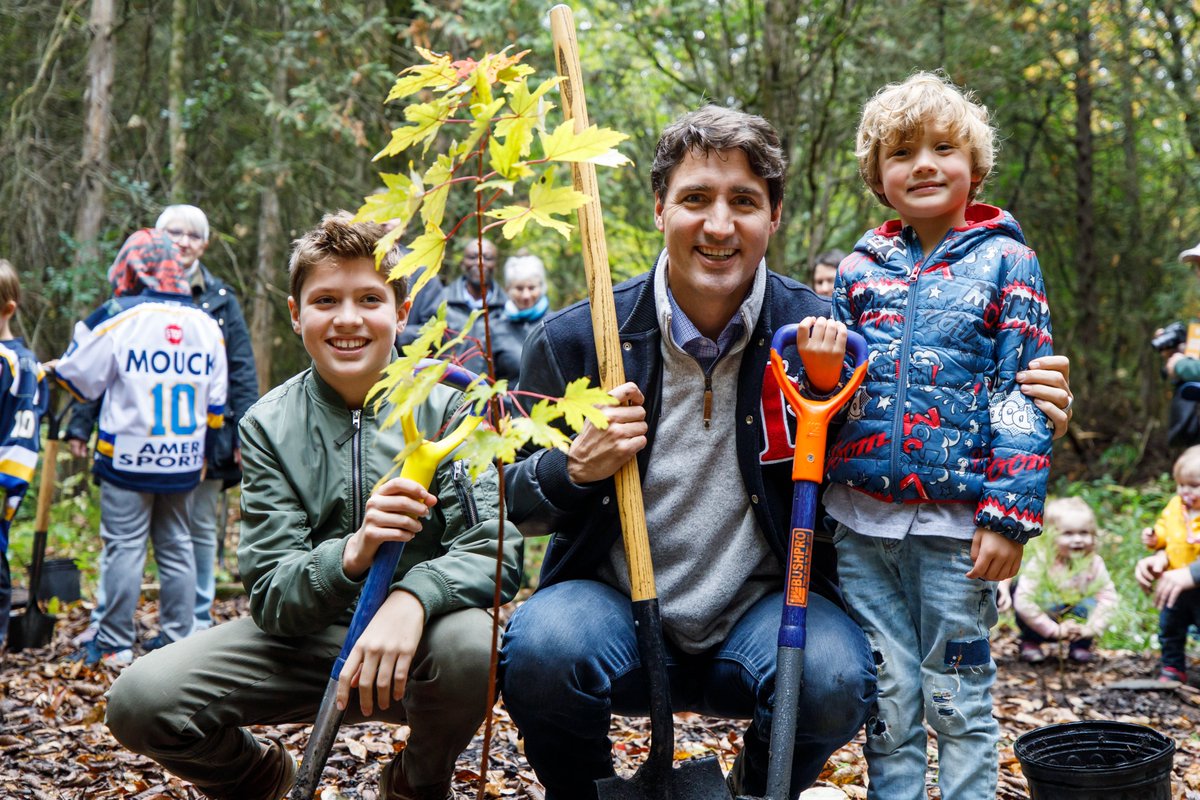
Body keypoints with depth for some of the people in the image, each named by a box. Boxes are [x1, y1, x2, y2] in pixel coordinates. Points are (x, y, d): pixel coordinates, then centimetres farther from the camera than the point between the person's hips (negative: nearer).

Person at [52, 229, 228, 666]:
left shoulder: (118, 317, -9)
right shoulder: (206, 324, 7)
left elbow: (78, 380, -1)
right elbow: (216, 405, 11)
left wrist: (54, 369, 21)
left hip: (129, 458, -4)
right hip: (184, 462, 4)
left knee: (124, 546, 1)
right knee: (177, 546, 11)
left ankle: (114, 645, 4)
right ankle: (178, 639, 14)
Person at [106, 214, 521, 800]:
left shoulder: (447, 407, -7)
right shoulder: (268, 426, -3)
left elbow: (495, 553, -16)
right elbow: (270, 596, -10)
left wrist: (411, 598, -38)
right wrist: (350, 555, -32)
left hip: (413, 644, -1)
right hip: (303, 640, 1)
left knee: (471, 641, -35)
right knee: (139, 700, -20)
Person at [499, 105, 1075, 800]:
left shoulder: (817, 331, -5)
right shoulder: (575, 341, -5)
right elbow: (517, 504, 4)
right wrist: (576, 470, -18)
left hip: (765, 611, 1)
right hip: (615, 605, 0)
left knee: (835, 679, -31)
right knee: (543, 650, -32)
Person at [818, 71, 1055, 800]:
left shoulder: (1004, 260, 0)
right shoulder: (860, 267, 10)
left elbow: (1023, 395, -5)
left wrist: (1010, 515, -11)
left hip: (955, 521, -3)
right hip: (863, 520, 3)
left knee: (958, 698, 6)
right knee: (886, 698, 11)